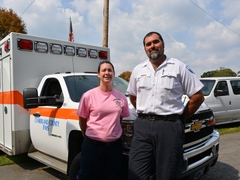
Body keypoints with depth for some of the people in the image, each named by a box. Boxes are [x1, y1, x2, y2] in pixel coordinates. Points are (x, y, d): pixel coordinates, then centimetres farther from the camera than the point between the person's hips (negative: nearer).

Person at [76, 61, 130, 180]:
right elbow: (82, 120, 3)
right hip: (93, 146, -3)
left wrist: (114, 134, 10)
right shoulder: (88, 95, -8)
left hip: (115, 146, 3)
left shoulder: (121, 97, 1)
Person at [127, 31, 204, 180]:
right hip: (142, 126, 3)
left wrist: (179, 118, 2)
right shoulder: (138, 70, 11)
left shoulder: (179, 67, 0)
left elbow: (198, 96, 1)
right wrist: (145, 113, 12)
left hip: (170, 127, -3)